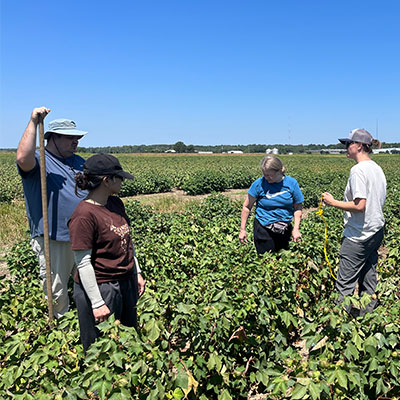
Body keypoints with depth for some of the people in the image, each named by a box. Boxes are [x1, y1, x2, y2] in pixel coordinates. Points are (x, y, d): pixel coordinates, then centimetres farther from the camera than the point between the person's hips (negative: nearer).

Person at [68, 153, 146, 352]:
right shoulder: (84, 214, -21)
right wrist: (97, 303, -18)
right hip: (99, 288, -8)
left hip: (126, 283, 8)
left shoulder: (116, 203, 3)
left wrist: (137, 273, 16)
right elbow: (83, 263, -20)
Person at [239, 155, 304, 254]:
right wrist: (242, 230, -3)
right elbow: (247, 207, -3)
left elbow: (298, 208, 3)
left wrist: (296, 229, -7)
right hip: (263, 229, -2)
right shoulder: (259, 183, -11)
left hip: (285, 230, 3)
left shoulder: (292, 183, -5)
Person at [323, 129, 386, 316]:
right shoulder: (378, 169, 11)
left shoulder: (358, 170, -18)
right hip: (376, 231, 10)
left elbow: (359, 206, -24)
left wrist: (333, 202, -13)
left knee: (345, 283, -3)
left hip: (359, 235, -9)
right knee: (368, 277, 17)